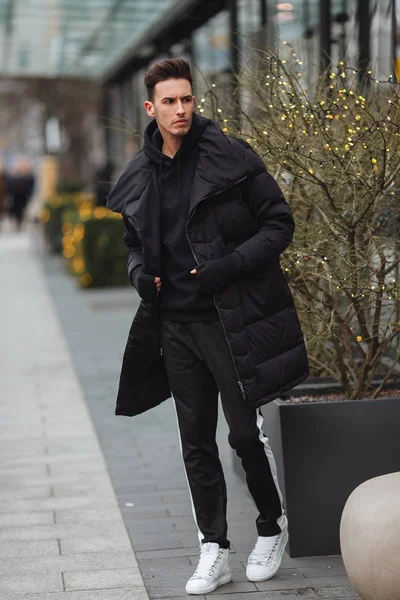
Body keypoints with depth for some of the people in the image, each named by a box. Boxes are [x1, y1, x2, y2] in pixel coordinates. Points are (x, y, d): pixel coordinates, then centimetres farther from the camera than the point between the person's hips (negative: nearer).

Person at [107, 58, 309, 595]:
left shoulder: (230, 158, -7)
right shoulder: (138, 178, 8)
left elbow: (279, 223, -5)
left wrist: (231, 265, -17)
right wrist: (140, 272, 0)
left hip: (231, 318, -4)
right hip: (175, 325, 5)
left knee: (245, 433, -1)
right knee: (196, 443, 8)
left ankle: (272, 527, 24)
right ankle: (214, 551, 19)